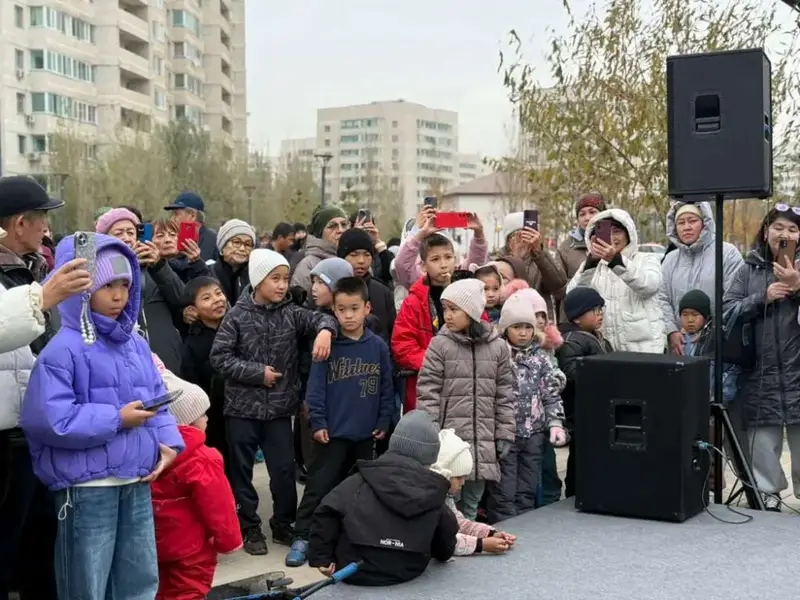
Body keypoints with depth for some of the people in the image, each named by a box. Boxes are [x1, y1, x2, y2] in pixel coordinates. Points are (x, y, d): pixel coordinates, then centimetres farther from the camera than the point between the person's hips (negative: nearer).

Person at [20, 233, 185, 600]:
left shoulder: (136, 344, 9)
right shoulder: (63, 348, -14)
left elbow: (156, 400, 14)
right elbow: (47, 419, -22)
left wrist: (167, 441, -5)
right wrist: (117, 419, -17)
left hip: (137, 481, 7)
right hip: (87, 486, -7)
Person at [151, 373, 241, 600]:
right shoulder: (201, 460, -22)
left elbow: (155, 498, 12)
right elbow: (217, 506, -20)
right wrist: (229, 539, -9)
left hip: (159, 543, 8)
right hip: (191, 547, -7)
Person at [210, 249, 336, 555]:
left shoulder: (291, 313, 2)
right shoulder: (238, 315, -7)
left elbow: (321, 318, -7)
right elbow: (219, 357, -9)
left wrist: (325, 330, -31)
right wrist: (258, 372, -15)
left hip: (279, 407, 2)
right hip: (242, 406, -2)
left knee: (284, 470, 7)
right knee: (242, 470, 7)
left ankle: (283, 525, 24)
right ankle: (250, 528, 21)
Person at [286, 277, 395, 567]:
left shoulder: (378, 346, 0)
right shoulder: (328, 344, -6)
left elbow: (386, 387, 7)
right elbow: (316, 387, -6)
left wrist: (384, 421, 4)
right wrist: (318, 422, -10)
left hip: (366, 433, 3)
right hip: (332, 431, -3)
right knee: (319, 486, -2)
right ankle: (302, 538, 3)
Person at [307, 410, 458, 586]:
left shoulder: (362, 482, -4)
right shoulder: (434, 491, 2)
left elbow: (326, 513, -12)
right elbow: (446, 537, 14)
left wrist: (322, 558, -4)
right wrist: (442, 554, 37)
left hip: (355, 572, -3)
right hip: (407, 575, 3)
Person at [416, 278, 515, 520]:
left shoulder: (498, 346, 5)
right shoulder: (440, 344, -3)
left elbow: (504, 395, 9)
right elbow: (427, 392, -4)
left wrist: (505, 434, 5)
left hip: (482, 441, 3)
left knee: (471, 504, 13)